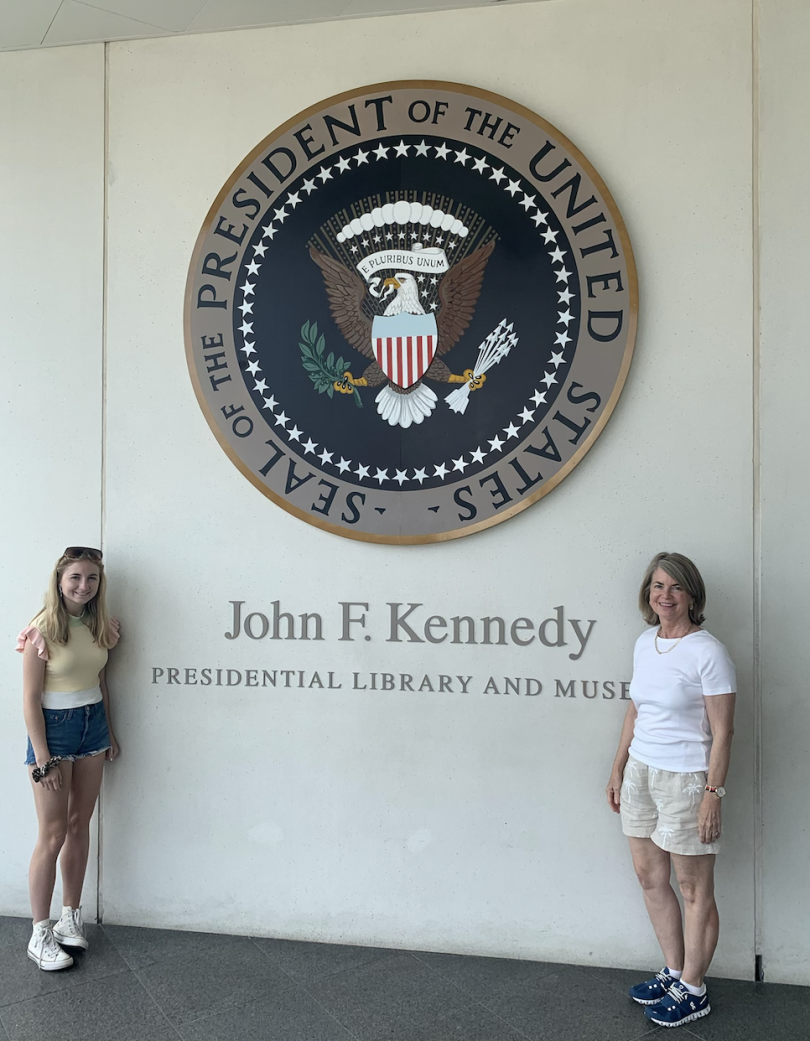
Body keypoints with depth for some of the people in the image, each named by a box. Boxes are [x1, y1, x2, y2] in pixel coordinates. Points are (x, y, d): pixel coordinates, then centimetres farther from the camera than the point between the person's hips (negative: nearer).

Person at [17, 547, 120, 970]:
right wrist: (42, 758, -15)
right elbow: (30, 699, -14)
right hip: (53, 728, -6)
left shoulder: (98, 626, 3)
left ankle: (71, 916, 26)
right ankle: (40, 935, 11)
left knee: (80, 825, 12)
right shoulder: (42, 630, -15)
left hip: (93, 725, 6)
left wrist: (109, 732, 14)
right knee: (53, 833, -2)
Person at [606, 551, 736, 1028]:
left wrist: (714, 795, -16)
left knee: (695, 889, 7)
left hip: (684, 779, -7)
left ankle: (693, 991, 24)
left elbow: (722, 733, -13)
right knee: (650, 877, 16)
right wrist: (618, 769, 16)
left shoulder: (708, 652, -15)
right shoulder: (645, 642, 6)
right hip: (640, 773, 7)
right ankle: (674, 972, 33)